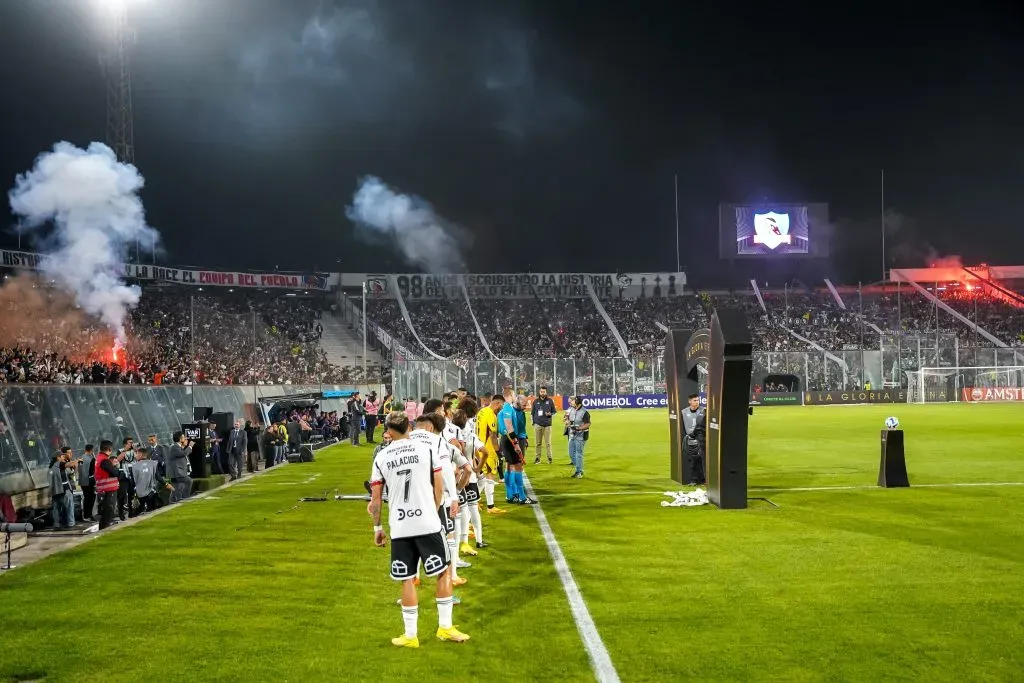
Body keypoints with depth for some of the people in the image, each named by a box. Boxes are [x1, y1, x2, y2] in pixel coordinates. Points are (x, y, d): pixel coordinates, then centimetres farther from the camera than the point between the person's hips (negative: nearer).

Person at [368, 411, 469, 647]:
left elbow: (375, 499, 4)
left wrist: (377, 527, 15)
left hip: (399, 528, 1)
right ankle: (445, 627, 17)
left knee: (407, 580, 8)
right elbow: (439, 489, 2)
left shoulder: (381, 458, 1)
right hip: (428, 523, -1)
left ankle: (410, 635, 14)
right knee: (443, 572, 14)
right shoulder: (426, 450, -1)